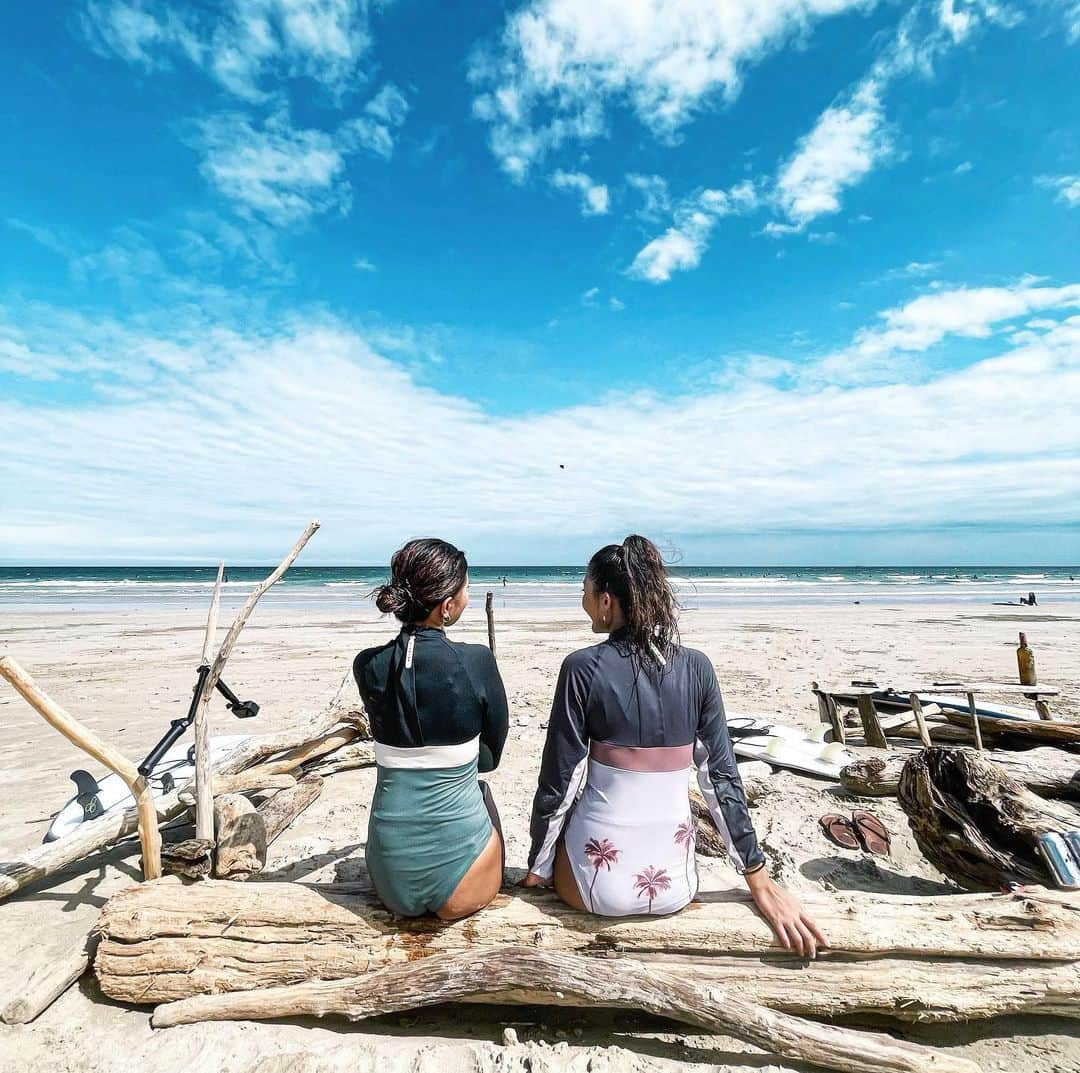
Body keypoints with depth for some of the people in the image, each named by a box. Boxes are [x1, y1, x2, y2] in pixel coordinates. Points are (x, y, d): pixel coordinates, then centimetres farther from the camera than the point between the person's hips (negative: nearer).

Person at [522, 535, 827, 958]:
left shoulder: (583, 668, -16)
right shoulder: (697, 667, -7)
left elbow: (558, 783, -11)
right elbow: (721, 777, -3)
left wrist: (537, 870, 3)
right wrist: (761, 881, 7)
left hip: (600, 881, -2)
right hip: (676, 883, 3)